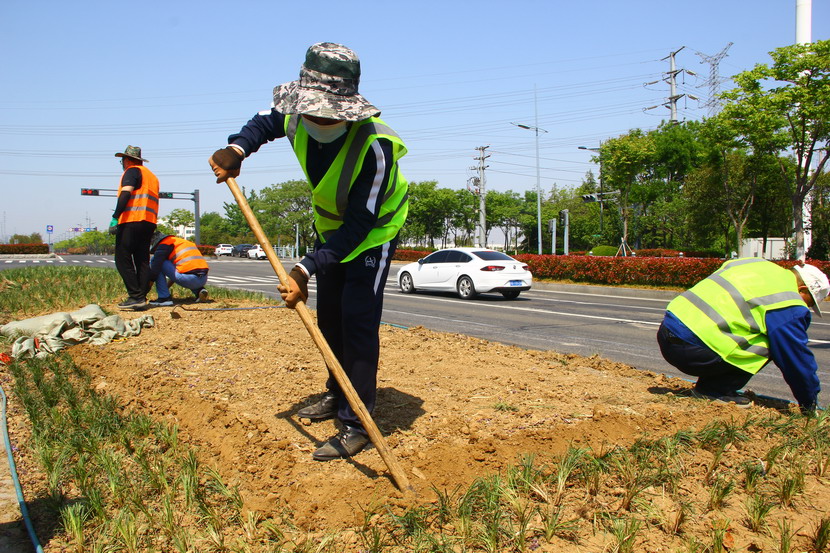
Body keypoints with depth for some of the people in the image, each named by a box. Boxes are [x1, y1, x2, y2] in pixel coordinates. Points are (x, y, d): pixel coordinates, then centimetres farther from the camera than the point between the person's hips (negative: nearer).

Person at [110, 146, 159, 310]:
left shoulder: (132, 171, 1)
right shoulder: (151, 175, 26)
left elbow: (126, 194, -13)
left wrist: (115, 217, -18)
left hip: (132, 220, -8)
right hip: (149, 222, 8)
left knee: (123, 259, -6)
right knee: (142, 261, 8)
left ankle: (136, 297, -12)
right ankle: (142, 297, 5)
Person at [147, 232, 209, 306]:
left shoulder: (164, 244, 7)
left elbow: (155, 266, 1)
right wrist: (167, 286, 43)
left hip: (188, 279, -8)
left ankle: (164, 298, 1)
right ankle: (198, 291, 14)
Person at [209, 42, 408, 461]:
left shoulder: (374, 145, -38)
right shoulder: (296, 115, -20)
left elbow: (358, 225, -34)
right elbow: (268, 121, 7)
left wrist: (306, 269, -38)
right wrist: (237, 149, -14)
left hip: (372, 233, -7)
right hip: (329, 225, 7)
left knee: (357, 322, -13)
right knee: (328, 317, 15)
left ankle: (356, 425, -3)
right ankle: (336, 395, 35)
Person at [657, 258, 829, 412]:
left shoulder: (760, 265, 18)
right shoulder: (787, 305, -6)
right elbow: (798, 359, 1)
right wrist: (810, 405, 15)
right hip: (689, 347, -9)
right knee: (771, 345, -1)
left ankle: (710, 386, 17)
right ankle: (714, 390, 0)